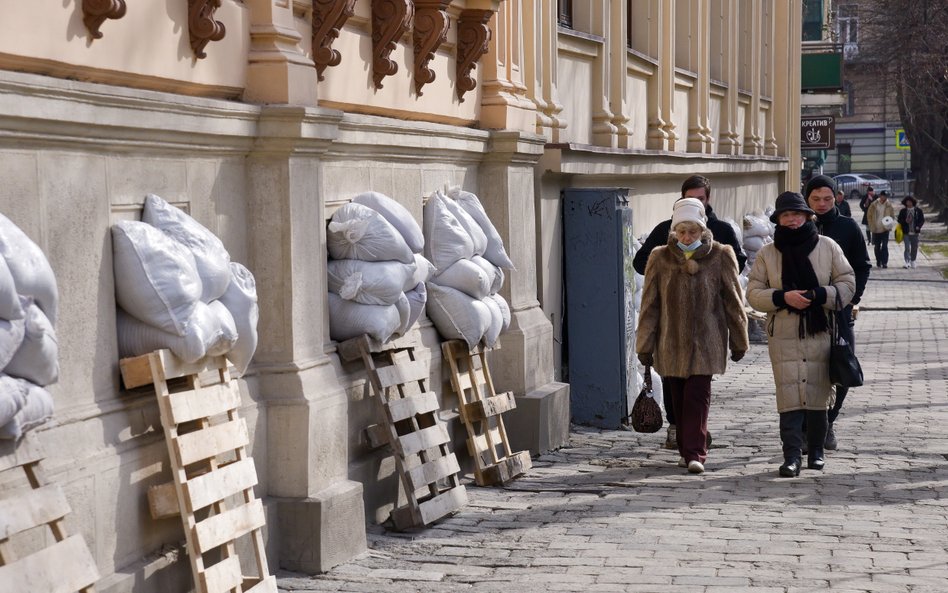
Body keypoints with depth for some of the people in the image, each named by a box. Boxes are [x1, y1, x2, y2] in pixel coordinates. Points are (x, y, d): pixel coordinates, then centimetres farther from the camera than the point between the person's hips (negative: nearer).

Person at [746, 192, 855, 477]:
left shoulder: (827, 247, 4)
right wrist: (783, 297, -15)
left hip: (819, 333, 1)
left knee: (818, 395, 7)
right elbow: (753, 293, 4)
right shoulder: (767, 253, 5)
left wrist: (818, 295, -14)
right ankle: (791, 456, -8)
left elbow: (847, 284, 4)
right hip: (783, 336, 0)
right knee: (789, 397, -8)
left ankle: (816, 451, 22)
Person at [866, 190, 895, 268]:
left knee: (885, 246, -8)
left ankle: (884, 262, -8)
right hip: (876, 229, 2)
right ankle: (878, 261, 23)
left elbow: (893, 216, 6)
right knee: (876, 247, 10)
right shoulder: (874, 205, 0)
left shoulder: (889, 205, 0)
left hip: (885, 229, -2)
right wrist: (871, 225, -1)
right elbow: (869, 215, 7)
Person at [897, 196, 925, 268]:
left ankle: (912, 261, 23)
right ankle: (907, 262, -13)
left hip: (915, 232, 1)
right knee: (907, 248, -11)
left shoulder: (918, 211, 3)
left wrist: (918, 226, -11)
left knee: (914, 248, 9)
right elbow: (900, 220, 8)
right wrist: (905, 221, -13)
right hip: (906, 233, -1)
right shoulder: (902, 211, 5)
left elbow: (922, 219, 5)